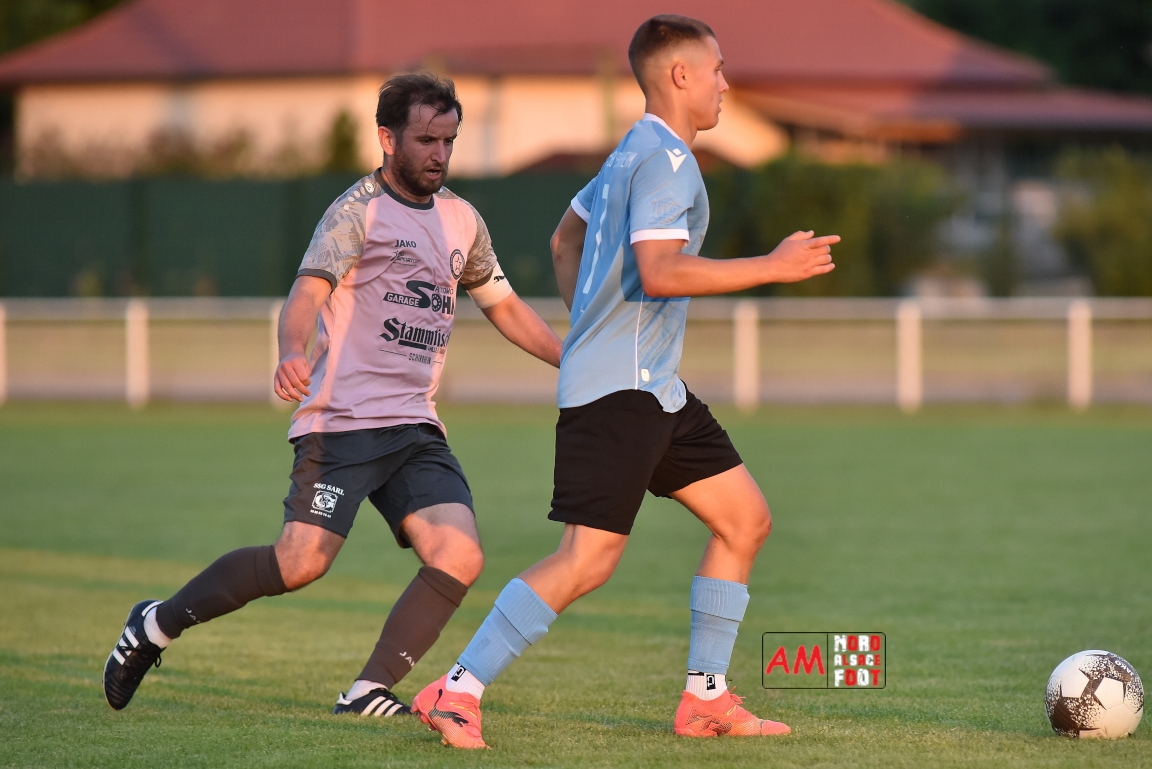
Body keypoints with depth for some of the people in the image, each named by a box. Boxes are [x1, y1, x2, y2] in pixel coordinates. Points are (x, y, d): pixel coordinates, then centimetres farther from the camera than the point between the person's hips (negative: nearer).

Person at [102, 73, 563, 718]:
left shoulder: (462, 221, 17)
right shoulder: (359, 211, -5)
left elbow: (506, 306, 31)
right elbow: (308, 293, -20)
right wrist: (293, 355, -41)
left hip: (416, 427, 7)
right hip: (343, 419, -7)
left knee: (461, 556, -14)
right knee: (301, 562, -16)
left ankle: (371, 694, -10)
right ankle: (158, 624, 4)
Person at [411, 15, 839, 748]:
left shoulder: (637, 153, 18)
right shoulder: (664, 159, -14)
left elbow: (567, 239, 29)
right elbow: (660, 272, -26)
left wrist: (590, 331, 27)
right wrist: (773, 267, -21)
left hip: (655, 386, 11)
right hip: (619, 390, -11)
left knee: (746, 519, 11)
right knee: (590, 558, -15)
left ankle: (706, 696, 15)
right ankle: (457, 692, -12)